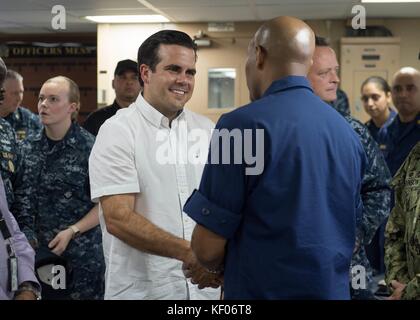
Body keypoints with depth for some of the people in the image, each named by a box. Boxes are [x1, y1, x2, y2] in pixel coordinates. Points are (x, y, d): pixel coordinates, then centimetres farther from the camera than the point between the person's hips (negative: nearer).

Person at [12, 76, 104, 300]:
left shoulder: (90, 147, -8)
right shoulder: (28, 147, 5)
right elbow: (21, 199, 9)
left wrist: (72, 232, -14)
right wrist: (25, 237, -2)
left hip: (83, 253, -3)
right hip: (38, 250, 4)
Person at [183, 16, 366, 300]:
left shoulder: (242, 125, -17)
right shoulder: (348, 133, 1)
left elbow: (208, 246, -16)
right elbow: (347, 235, 11)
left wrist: (218, 269, 7)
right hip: (334, 288, 6)